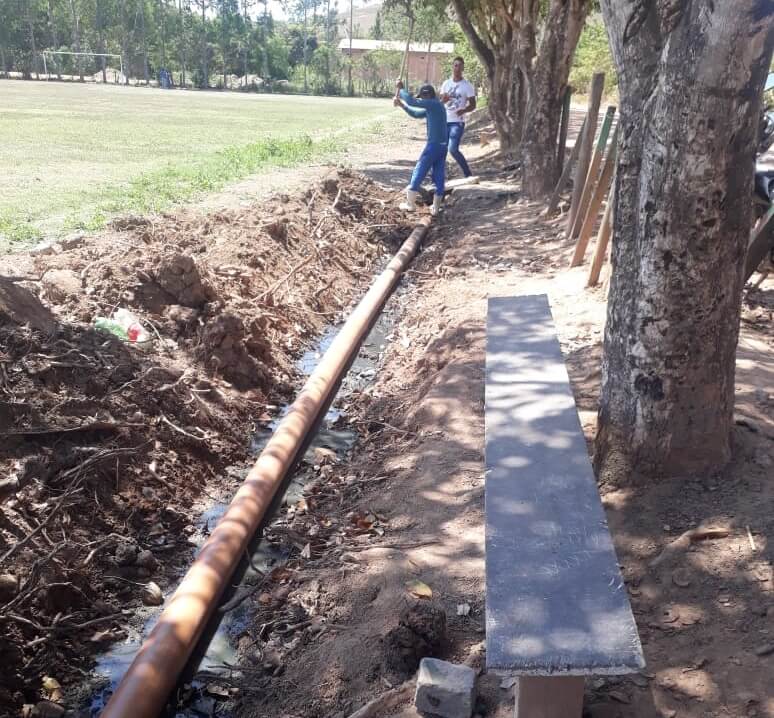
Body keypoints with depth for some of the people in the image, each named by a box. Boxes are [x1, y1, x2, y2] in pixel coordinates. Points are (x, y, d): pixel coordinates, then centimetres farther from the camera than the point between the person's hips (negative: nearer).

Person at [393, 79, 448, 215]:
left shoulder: (434, 104, -10)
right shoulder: (434, 107, 18)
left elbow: (412, 101, -16)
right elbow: (416, 114, 27)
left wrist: (400, 89, -3)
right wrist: (401, 104, 20)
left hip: (433, 145, -9)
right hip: (442, 146, 9)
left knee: (418, 173, 4)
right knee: (439, 177, 8)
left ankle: (410, 204, 11)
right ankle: (436, 207, 10)